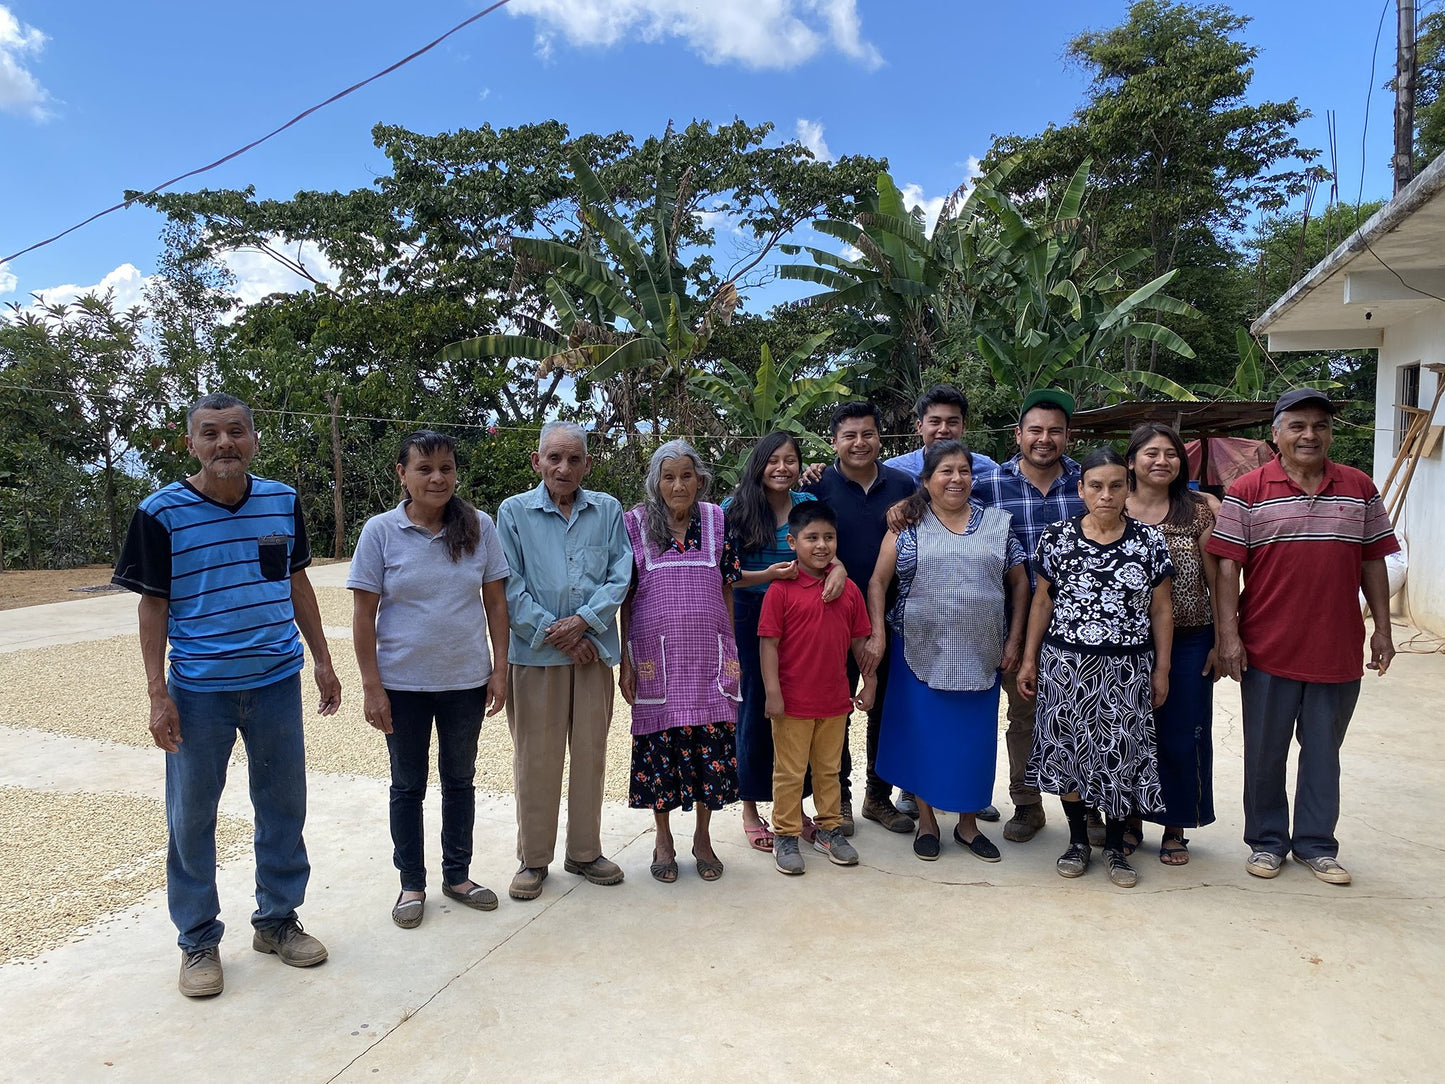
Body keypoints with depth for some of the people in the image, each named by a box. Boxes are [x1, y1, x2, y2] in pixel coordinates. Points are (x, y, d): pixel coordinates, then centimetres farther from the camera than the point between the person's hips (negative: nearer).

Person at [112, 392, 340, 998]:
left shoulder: (283, 502, 2)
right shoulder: (162, 513, -7)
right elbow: (153, 604, -3)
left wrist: (322, 660, 10)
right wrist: (158, 694, -8)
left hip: (277, 682, 3)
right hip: (198, 691, -3)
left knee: (284, 807, 13)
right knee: (191, 817, 8)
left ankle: (276, 919, 32)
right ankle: (199, 940, 26)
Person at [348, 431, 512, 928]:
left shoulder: (479, 526, -3)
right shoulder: (381, 531, -8)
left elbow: (496, 602, 2)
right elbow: (363, 615, -6)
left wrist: (499, 668, -2)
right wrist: (372, 687, -8)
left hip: (466, 681, 2)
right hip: (403, 683, -1)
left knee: (459, 779, 16)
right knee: (408, 785, 13)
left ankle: (457, 876, 33)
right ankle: (412, 884, 30)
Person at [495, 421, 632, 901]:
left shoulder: (607, 510, 5)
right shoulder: (514, 512, -1)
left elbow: (620, 576, 0)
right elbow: (510, 588, -5)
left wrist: (583, 621, -14)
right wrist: (556, 634, -11)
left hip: (593, 649, 2)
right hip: (534, 652, -2)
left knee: (590, 753, 11)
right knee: (535, 759, 6)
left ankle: (585, 851, 28)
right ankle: (533, 860, 22)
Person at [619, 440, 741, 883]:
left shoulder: (717, 521, 5)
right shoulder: (634, 524, 1)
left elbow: (727, 592, 9)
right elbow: (626, 597, 2)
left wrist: (732, 653, 6)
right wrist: (625, 661, -1)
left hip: (709, 655, 1)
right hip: (656, 658, -1)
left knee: (711, 744, 4)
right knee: (658, 743, 5)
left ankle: (703, 836, 24)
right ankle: (663, 839, 24)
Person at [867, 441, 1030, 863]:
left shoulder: (998, 523, 5)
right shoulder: (907, 526, 0)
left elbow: (1019, 583, 9)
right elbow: (878, 582, 0)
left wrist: (1014, 639, 3)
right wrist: (877, 634, -9)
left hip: (980, 654, 2)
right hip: (921, 652, -1)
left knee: (974, 737, 9)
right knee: (922, 735, 6)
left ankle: (968, 823, 27)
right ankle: (926, 821, 24)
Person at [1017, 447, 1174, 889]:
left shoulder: (1149, 541, -1)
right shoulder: (1057, 538, -2)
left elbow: (1161, 610, 4)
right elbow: (1042, 602, 4)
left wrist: (1161, 669, 3)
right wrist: (1029, 659, 3)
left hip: (1127, 668, 0)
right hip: (1066, 665, 0)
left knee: (1121, 753, 6)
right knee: (1069, 750, 7)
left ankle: (1115, 845, 25)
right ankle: (1078, 840, 25)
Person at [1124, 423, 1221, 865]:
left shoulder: (1200, 510, -1)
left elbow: (1216, 579, 0)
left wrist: (1222, 642, -2)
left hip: (1188, 642, 0)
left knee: (1182, 737, 7)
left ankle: (1175, 828, 24)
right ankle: (1130, 820, 27)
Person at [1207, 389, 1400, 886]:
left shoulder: (1360, 488, 7)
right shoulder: (1247, 491, -4)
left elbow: (1372, 562, 10)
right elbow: (1228, 566, -6)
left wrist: (1382, 629, 7)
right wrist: (1228, 635, -11)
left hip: (1338, 650, 3)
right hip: (1268, 650, -2)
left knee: (1323, 752, 14)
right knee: (1265, 752, 10)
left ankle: (1316, 844, 29)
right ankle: (1267, 841, 26)